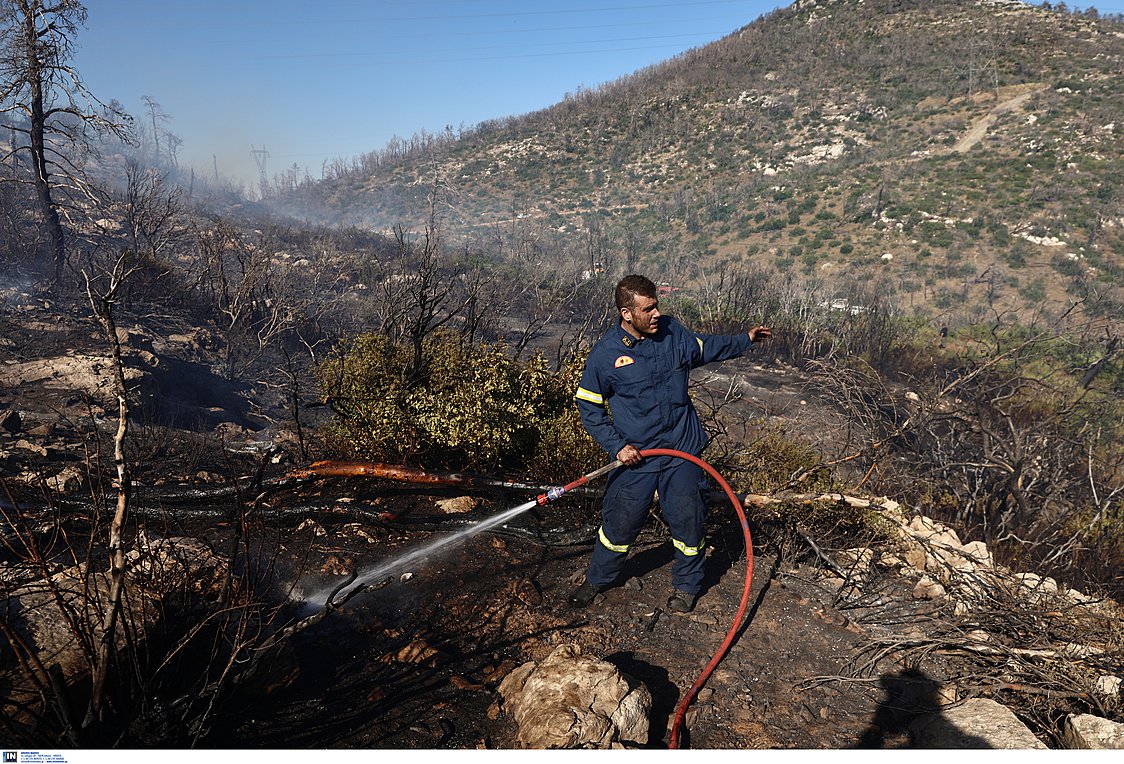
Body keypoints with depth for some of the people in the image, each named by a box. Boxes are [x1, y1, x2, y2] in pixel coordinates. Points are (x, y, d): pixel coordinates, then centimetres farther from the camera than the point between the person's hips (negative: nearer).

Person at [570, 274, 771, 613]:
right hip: (635, 455, -2)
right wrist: (616, 446, -11)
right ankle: (598, 579, 34)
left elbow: (706, 347, 20)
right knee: (620, 521, 7)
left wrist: (746, 340, 18)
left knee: (688, 520, 9)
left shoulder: (672, 331, -2)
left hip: (682, 450, 3)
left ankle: (686, 586, 34)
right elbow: (589, 405, -4)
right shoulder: (605, 354, -13)